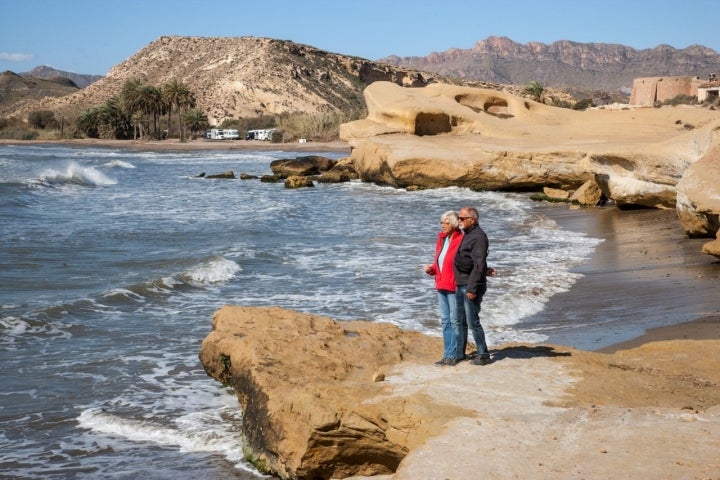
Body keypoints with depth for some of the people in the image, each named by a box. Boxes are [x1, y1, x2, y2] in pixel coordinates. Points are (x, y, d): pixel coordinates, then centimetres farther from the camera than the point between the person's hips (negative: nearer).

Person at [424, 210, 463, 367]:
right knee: (445, 321, 12)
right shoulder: (441, 239, 13)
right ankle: (448, 355, 19)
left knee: (455, 320, -2)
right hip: (441, 286, 9)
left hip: (454, 287, -9)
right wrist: (431, 269, 5)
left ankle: (452, 355, 3)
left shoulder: (461, 240, -12)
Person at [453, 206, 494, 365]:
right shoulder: (466, 235, 15)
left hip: (471, 286, -10)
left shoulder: (478, 237, -14)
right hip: (460, 285, 10)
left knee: (472, 322, -5)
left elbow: (479, 264, -19)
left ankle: (483, 355, 5)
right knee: (459, 321, 13)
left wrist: (472, 288, -22)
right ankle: (459, 353, 21)